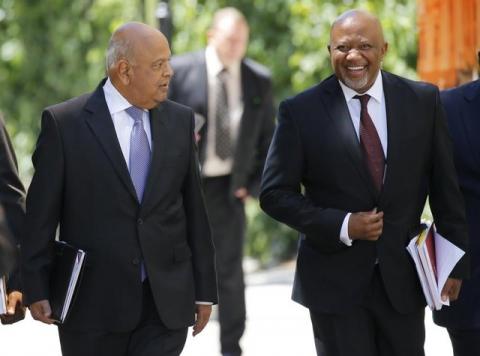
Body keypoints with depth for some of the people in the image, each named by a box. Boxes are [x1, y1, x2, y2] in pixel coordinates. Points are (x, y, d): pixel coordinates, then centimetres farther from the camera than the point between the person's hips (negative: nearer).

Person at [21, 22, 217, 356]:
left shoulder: (180, 120, 7)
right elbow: (41, 214, -2)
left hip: (167, 302, 2)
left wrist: (204, 289, 10)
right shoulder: (64, 123, -4)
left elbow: (194, 208, 10)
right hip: (93, 303, -2)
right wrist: (37, 289, -5)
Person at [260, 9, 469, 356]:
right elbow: (275, 194, -3)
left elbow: (444, 188, 7)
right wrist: (343, 226, -14)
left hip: (403, 276, 2)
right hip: (336, 280, -2)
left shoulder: (423, 101, 2)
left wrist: (455, 261, 6)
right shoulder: (300, 112, -4)